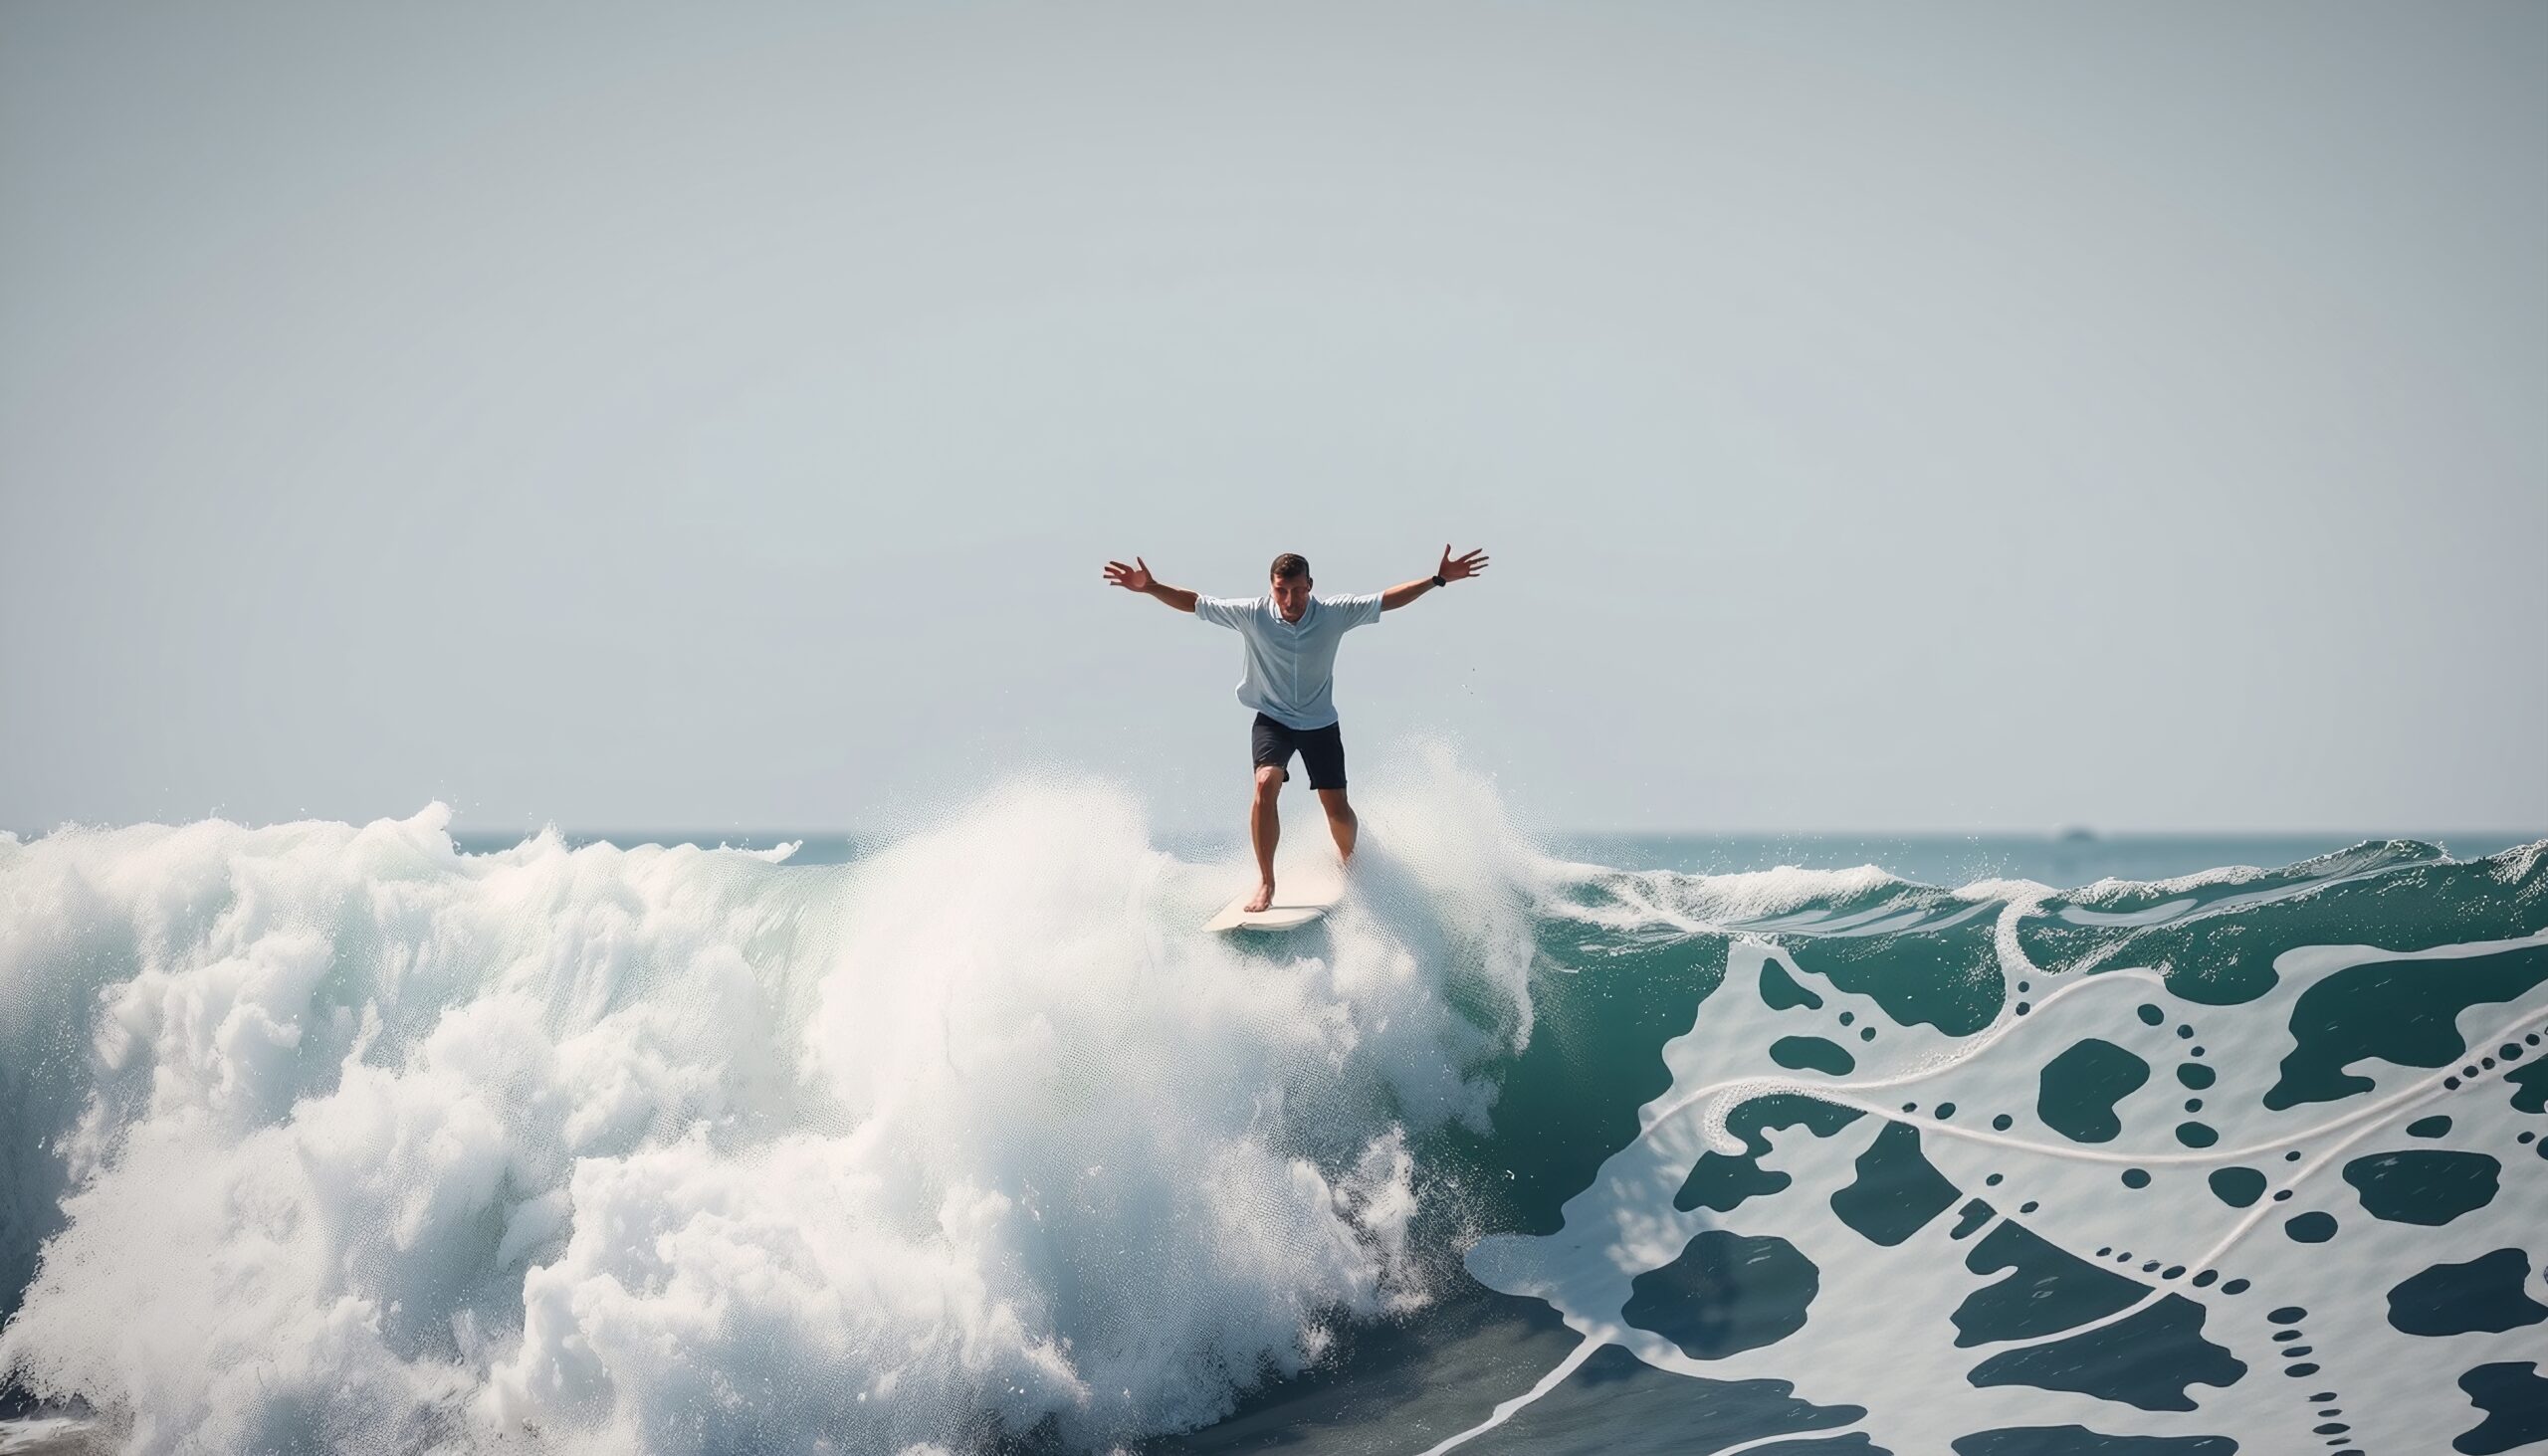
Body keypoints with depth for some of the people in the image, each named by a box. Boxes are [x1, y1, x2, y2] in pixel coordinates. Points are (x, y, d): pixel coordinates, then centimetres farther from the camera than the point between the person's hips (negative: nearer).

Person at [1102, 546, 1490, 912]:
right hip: (1272, 719, -1)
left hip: (1320, 722, 1)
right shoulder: (1252, 614, -17)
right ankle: (1265, 883, -18)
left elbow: (1387, 600, -8)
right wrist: (1149, 587, -20)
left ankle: (1349, 860, 38)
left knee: (1336, 807, 3)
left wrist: (1438, 579, -12)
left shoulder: (1334, 613, -16)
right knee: (1266, 783, -26)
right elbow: (1194, 603, -10)